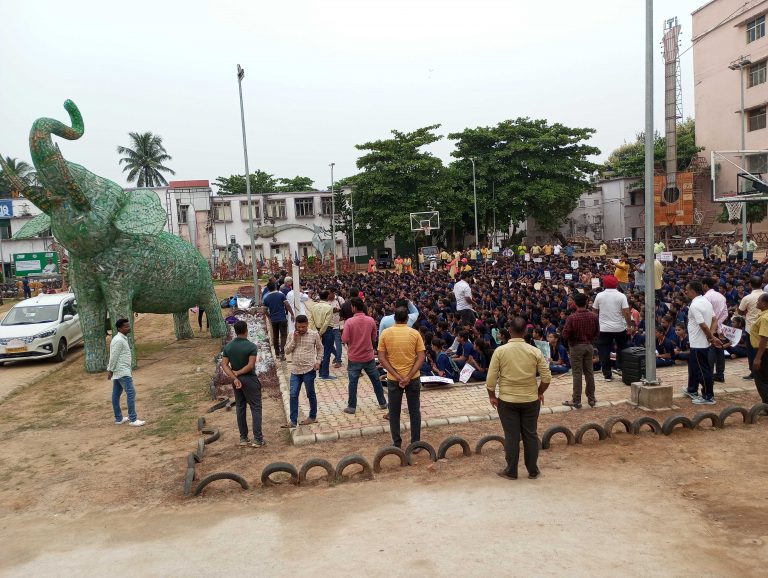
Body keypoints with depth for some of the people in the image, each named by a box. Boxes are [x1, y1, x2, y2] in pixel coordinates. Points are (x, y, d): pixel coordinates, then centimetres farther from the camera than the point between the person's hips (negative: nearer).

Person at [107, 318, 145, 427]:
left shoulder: (123, 338, 13)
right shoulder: (118, 340, -18)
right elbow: (114, 356, -19)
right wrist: (110, 370, -16)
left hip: (119, 372, 10)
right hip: (122, 372, -10)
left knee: (116, 394, 13)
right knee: (131, 393, -9)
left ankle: (118, 418, 21)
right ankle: (133, 419, -7)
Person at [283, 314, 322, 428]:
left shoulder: (314, 334, -5)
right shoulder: (292, 335, 2)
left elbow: (320, 348, 6)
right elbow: (287, 351, 1)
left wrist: (318, 362, -4)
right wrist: (294, 340, -12)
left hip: (309, 369, -3)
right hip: (295, 370, 3)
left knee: (310, 394, 10)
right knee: (293, 395, 1)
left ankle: (313, 417, 25)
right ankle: (293, 420, 7)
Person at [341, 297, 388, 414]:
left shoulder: (349, 322, -16)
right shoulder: (371, 320, -6)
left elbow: (345, 340, -14)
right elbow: (374, 338, 4)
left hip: (354, 357, -3)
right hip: (369, 357, 3)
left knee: (353, 382, 9)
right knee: (376, 380, 15)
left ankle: (352, 407, 15)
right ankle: (382, 403, 25)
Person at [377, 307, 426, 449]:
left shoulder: (385, 334, -5)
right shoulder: (415, 333, -6)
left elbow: (381, 358, -9)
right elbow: (421, 357, -11)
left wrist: (397, 376, -12)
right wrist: (409, 376, -14)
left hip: (393, 379, 0)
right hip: (412, 378, 0)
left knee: (394, 412, 11)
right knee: (414, 410, 11)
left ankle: (396, 444, 17)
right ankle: (415, 443, 16)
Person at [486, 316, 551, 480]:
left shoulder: (500, 351, -11)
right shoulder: (535, 351, -6)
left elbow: (491, 379, -10)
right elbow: (547, 377, -4)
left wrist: (492, 396, 5)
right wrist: (539, 393, 12)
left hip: (507, 400, -1)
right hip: (531, 400, 2)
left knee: (511, 436, 7)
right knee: (530, 435, 13)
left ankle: (511, 472, 17)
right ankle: (533, 471, 23)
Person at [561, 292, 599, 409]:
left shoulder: (572, 317, -17)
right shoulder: (593, 316, -3)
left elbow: (565, 334, -15)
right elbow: (597, 332, 5)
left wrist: (570, 341, 5)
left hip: (576, 347, -4)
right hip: (589, 346, 4)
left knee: (577, 374, 1)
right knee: (589, 372, 12)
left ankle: (576, 401, 6)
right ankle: (591, 398, 20)